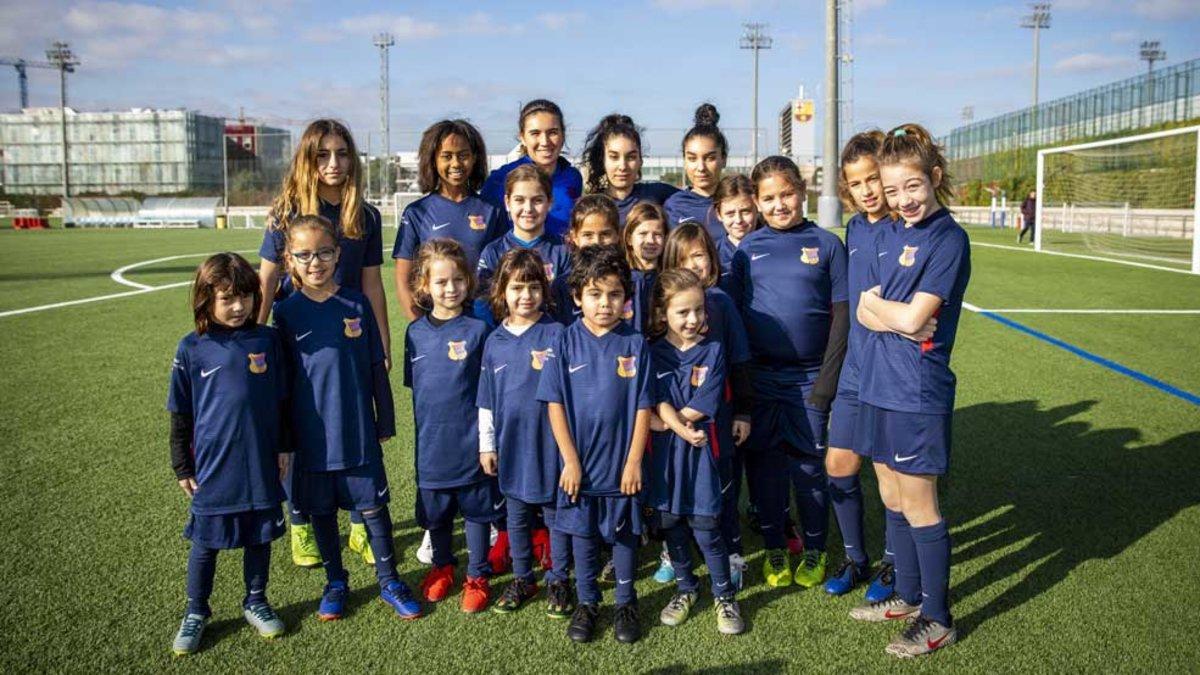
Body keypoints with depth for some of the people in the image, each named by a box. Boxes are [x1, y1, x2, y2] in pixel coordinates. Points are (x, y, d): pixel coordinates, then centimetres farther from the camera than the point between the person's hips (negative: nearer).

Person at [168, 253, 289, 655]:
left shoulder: (267, 340, -2)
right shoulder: (192, 349, -6)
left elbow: (281, 400, 7)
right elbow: (180, 414, 1)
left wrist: (284, 447, 7)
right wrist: (182, 467, 3)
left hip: (261, 466, 1)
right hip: (212, 468, -1)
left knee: (259, 536, 14)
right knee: (205, 542, 12)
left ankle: (256, 602, 34)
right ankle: (196, 613, 31)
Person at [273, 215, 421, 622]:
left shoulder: (356, 303, -3)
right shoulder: (287, 312, -2)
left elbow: (377, 368, 2)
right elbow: (282, 376, 3)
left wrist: (385, 423, 4)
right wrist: (283, 435, 3)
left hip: (358, 431, 0)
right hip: (311, 434, 1)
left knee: (373, 506, 6)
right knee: (321, 510, 12)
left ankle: (389, 581, 23)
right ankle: (336, 582, 31)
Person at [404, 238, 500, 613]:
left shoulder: (478, 329, -9)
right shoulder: (416, 332, 0)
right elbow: (413, 386, 11)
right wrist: (422, 430, 11)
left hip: (470, 439, -3)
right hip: (431, 441, 3)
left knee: (476, 508, 10)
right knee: (435, 510, 17)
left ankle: (477, 576, 27)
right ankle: (442, 566, 39)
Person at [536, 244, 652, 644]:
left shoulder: (634, 345, -6)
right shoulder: (566, 343, -6)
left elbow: (643, 407, -4)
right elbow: (554, 404, -6)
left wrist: (634, 461, -7)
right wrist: (570, 461, -9)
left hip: (621, 462, 0)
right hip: (580, 463, 0)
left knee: (624, 534, 14)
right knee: (583, 534, 15)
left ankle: (626, 603, 32)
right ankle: (587, 603, 32)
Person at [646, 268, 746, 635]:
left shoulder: (713, 350, -4)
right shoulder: (654, 352, 1)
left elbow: (698, 410, -9)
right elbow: (659, 402, -6)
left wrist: (661, 420, -7)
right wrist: (681, 428, -20)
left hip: (700, 449, -2)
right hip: (664, 450, 3)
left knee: (705, 528, -1)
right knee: (670, 523, 12)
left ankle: (725, 595, 18)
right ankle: (685, 588, 32)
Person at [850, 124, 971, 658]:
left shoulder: (948, 239, -12)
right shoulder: (887, 234, 10)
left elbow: (915, 318, -19)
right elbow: (863, 313, 4)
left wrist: (876, 302, -2)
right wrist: (899, 319, -14)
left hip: (918, 389, -7)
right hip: (878, 382, 7)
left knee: (919, 505, 3)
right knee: (892, 497, 17)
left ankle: (937, 619, 18)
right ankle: (908, 595, 34)